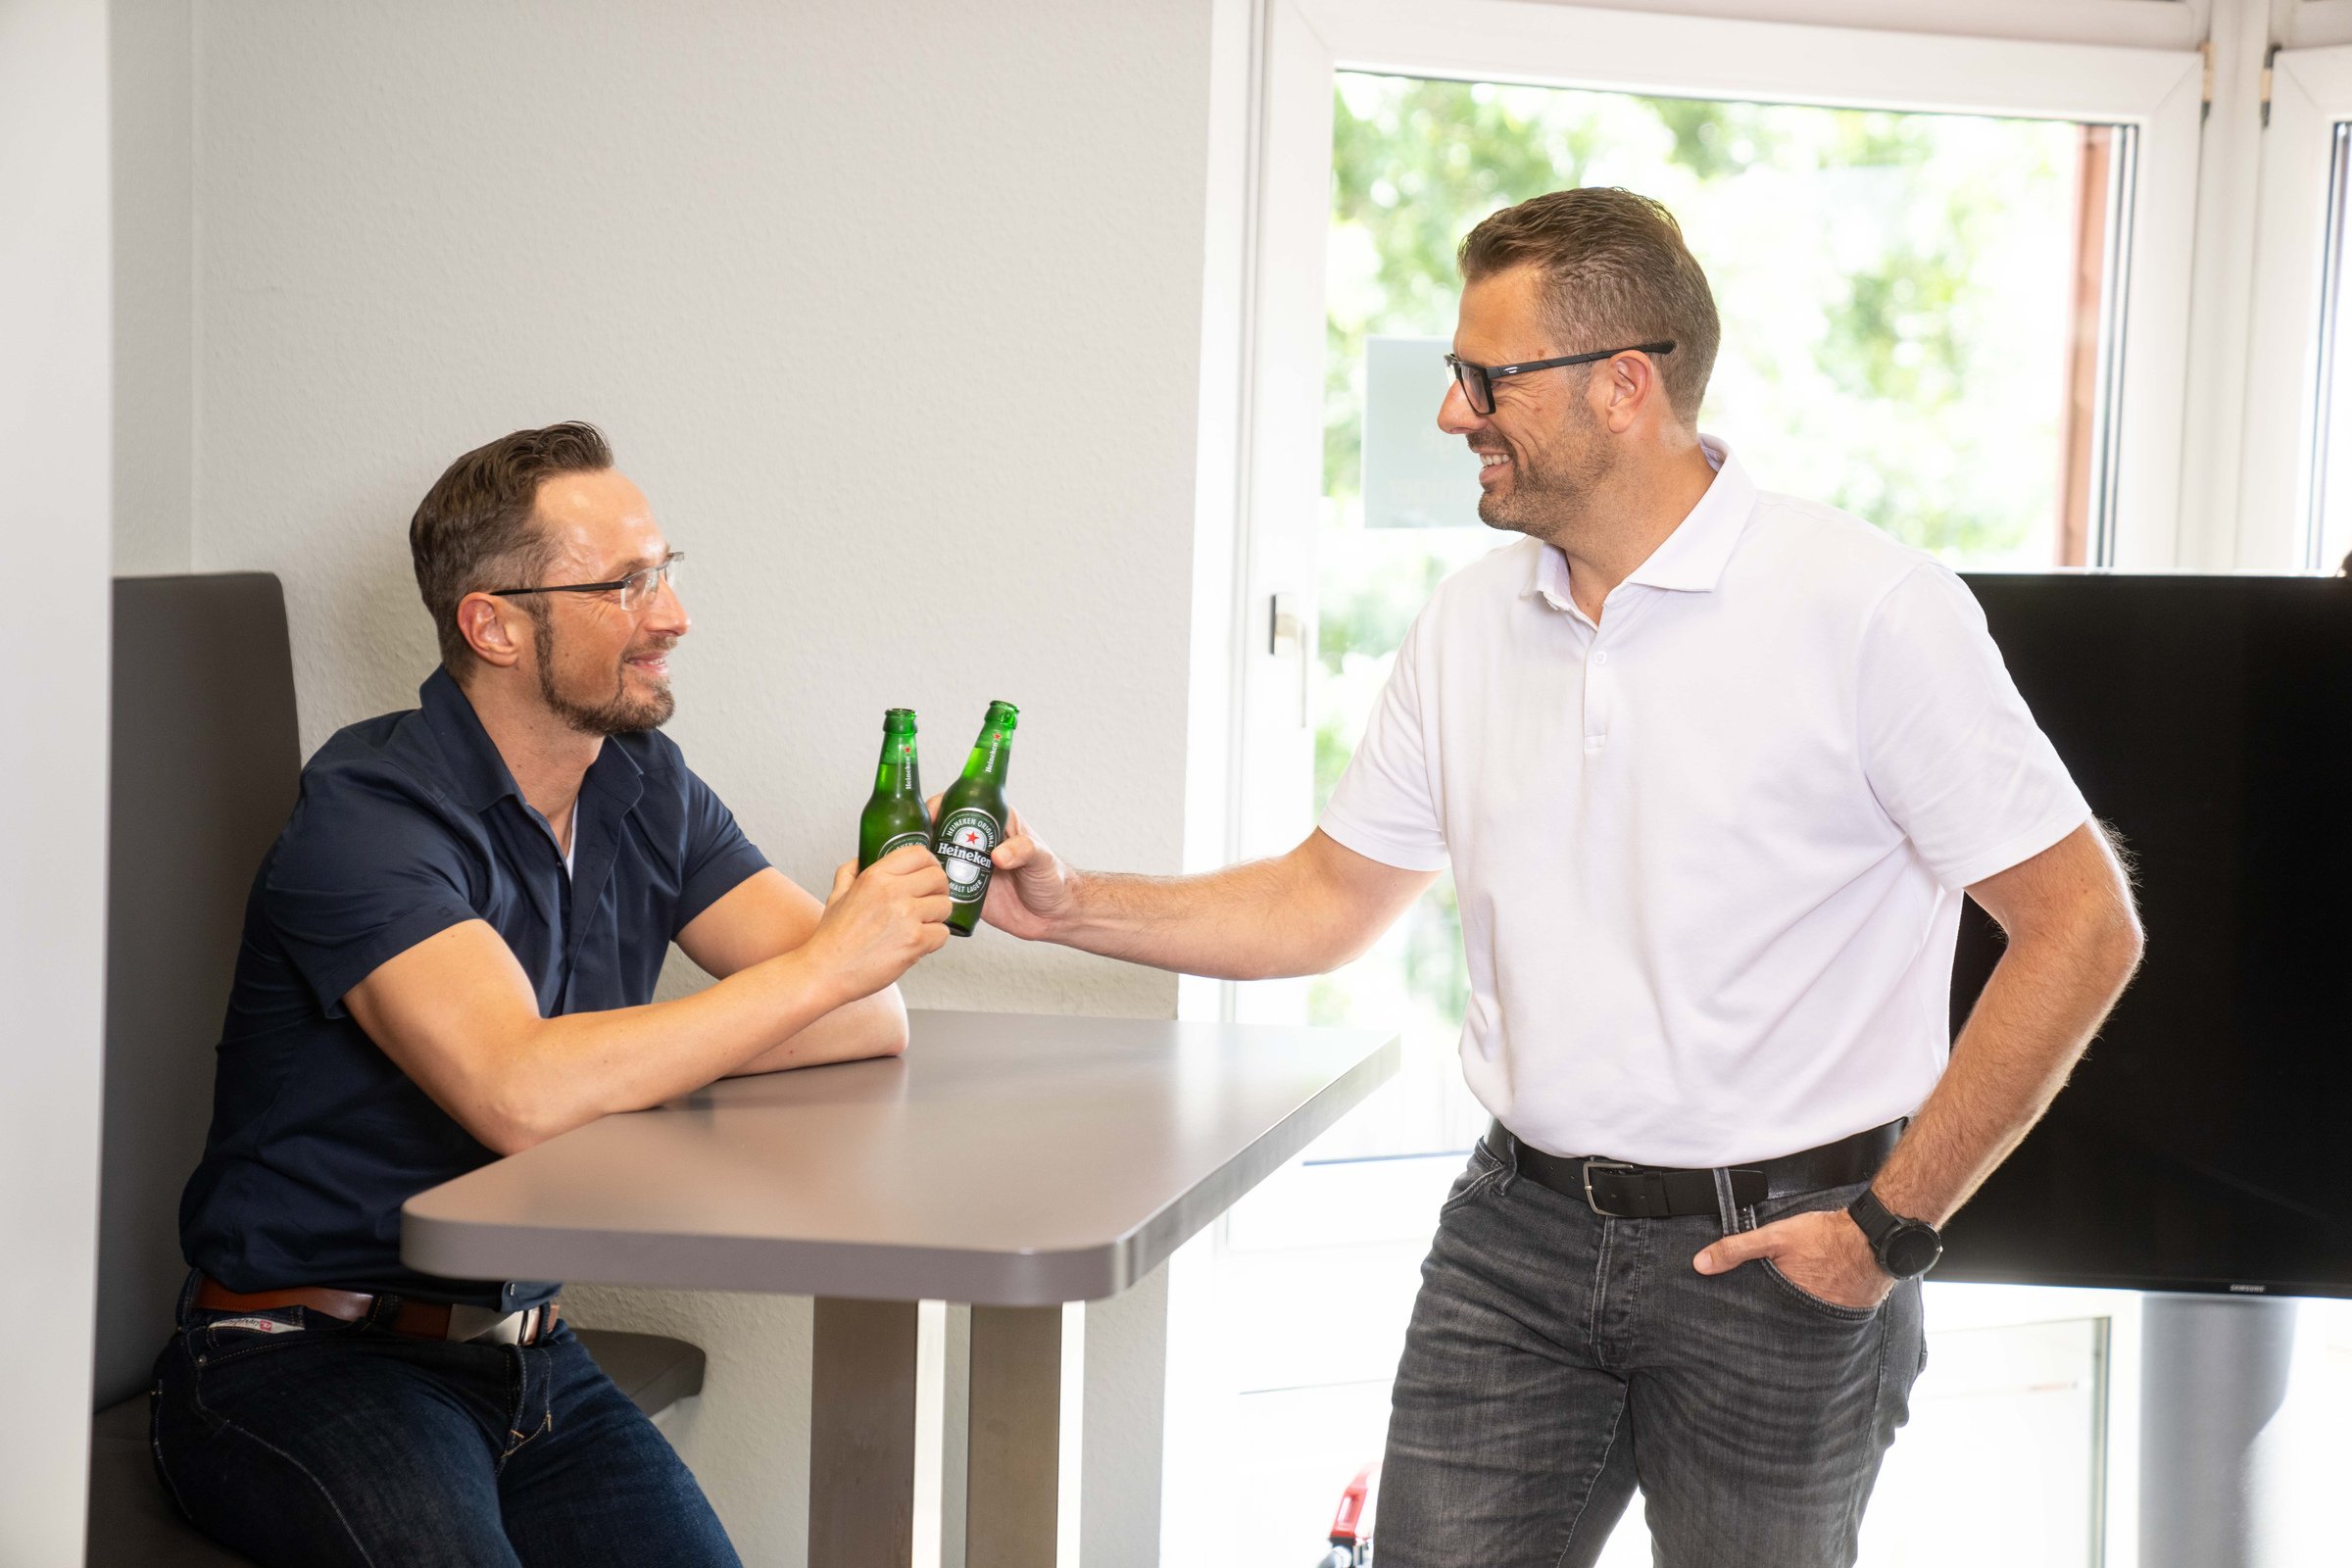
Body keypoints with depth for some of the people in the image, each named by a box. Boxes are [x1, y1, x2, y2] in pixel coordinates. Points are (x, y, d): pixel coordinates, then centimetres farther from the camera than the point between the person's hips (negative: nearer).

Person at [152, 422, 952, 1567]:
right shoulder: (369, 815, -15)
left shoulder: (642, 790, 7)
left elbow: (875, 1020, 0)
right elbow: (523, 1097, -30)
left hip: (528, 1359, 6)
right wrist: (827, 963, -22)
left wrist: (634, 1052, -17)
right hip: (305, 1363, -6)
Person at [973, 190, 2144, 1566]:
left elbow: (2081, 925, -12)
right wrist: (1071, 906, 3)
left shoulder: (1869, 611, -13)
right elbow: (1326, 903, 15)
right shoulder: (1472, 625, 6)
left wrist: (1896, 1223, -12)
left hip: (1778, 1254, -4)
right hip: (1518, 1238, 5)